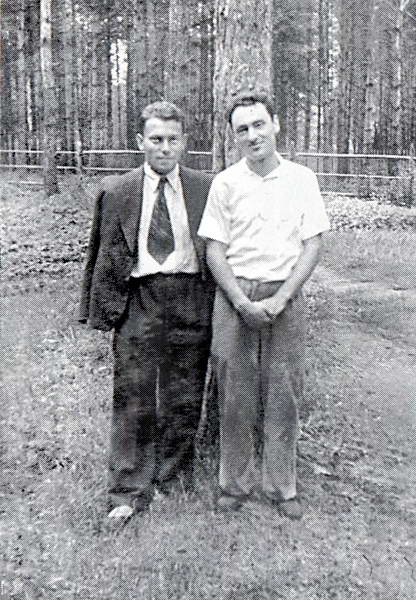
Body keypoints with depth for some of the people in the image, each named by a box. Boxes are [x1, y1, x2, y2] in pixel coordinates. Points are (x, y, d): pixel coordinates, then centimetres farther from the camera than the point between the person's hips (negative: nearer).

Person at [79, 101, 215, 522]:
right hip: (138, 302, -1)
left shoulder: (206, 188, 5)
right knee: (134, 400, 2)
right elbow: (100, 255, 6)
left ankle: (176, 478, 31)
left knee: (185, 399, 11)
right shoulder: (116, 191, 4)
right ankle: (129, 492, 16)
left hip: (192, 301, 1)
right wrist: (98, 309, 1)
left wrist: (220, 303, 5)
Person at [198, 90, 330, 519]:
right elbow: (214, 250, 0)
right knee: (235, 393, 5)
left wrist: (280, 299, -11)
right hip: (235, 295, 0)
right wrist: (243, 302, -12)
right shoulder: (225, 183, 1)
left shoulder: (301, 179, 3)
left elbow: (312, 245, 0)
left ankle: (280, 486, 20)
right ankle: (236, 483, 22)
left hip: (285, 295, 0)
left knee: (283, 392, 5)